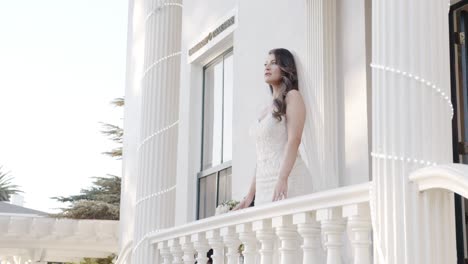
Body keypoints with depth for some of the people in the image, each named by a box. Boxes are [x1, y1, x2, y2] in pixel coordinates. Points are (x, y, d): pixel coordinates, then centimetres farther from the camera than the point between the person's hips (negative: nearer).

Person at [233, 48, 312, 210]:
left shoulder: (292, 96, 2)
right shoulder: (268, 108, 22)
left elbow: (294, 139, -13)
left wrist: (282, 179, -25)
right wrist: (250, 195, 14)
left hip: (287, 180, -7)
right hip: (264, 183, 7)